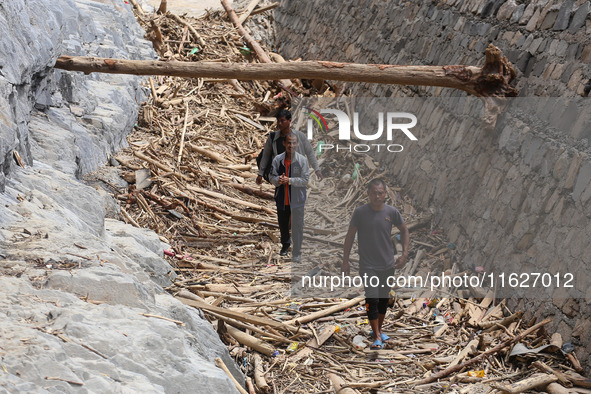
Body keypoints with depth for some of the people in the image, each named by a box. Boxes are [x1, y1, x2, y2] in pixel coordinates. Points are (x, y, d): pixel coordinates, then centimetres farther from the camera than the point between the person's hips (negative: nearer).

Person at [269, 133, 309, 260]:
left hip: (297, 200, -3)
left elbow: (305, 180, -10)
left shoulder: (302, 160, -9)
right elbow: (271, 176, 3)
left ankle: (296, 254, 12)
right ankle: (285, 244, 46)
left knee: (297, 227, -1)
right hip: (282, 199, 3)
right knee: (282, 224, 20)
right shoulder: (278, 159, -1)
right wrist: (278, 180, -19)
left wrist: (289, 180, -21)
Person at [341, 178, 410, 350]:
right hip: (368, 266, -3)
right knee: (372, 299, -12)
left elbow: (404, 230, 12)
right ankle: (377, 337, -8)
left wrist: (405, 253, 3)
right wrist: (345, 261, -1)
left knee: (384, 299, 14)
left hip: (388, 265, 3)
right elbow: (350, 236, 0)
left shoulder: (392, 212, -3)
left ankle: (378, 330, 32)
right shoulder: (360, 212, -8)